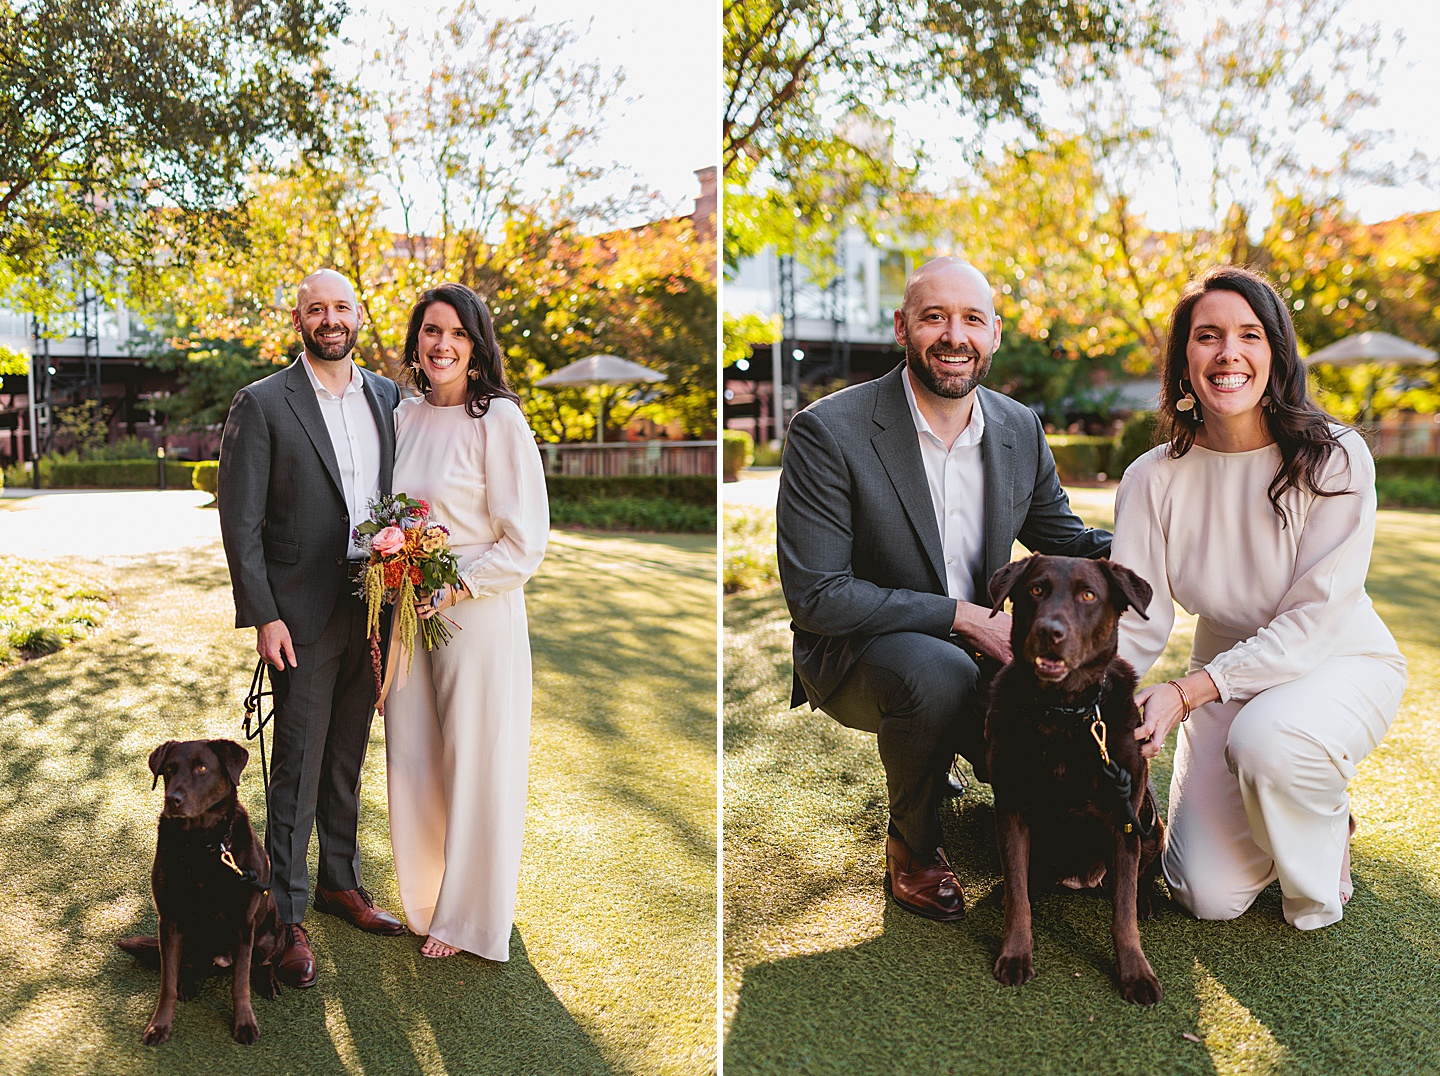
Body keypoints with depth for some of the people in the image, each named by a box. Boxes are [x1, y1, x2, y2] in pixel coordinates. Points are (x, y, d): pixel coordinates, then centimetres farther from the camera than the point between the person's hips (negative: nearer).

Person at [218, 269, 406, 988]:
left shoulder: (387, 397, 8)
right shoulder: (261, 404, -6)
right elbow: (239, 522, -8)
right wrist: (264, 616, -13)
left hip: (370, 610, 4)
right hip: (304, 617, -4)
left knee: (348, 759, 17)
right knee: (298, 767, 3)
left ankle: (339, 882, 34)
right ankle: (286, 914, 17)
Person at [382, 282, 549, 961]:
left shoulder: (499, 420, -11)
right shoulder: (405, 417, 8)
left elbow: (526, 542, -12)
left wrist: (455, 590, -18)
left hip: (477, 615, -6)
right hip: (409, 613, 6)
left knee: (476, 765, 4)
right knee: (412, 759, 13)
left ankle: (470, 917, 23)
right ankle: (424, 899, 32)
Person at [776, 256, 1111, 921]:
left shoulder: (1021, 429, 0)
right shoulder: (828, 432, -18)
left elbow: (1064, 539, 14)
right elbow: (815, 596, -22)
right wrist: (961, 616, -25)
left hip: (978, 645, 6)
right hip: (854, 654, -6)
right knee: (937, 671, -36)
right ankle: (912, 844, -6)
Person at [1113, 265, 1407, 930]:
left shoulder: (1336, 459, -19)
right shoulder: (1153, 480, -10)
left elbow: (1313, 620, -22)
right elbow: (1135, 622, -13)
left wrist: (1187, 693, -31)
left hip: (1342, 663, -2)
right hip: (1227, 680, 3)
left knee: (1267, 738, -38)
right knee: (1209, 898, -9)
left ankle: (1319, 881, -4)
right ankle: (1272, 813, 25)